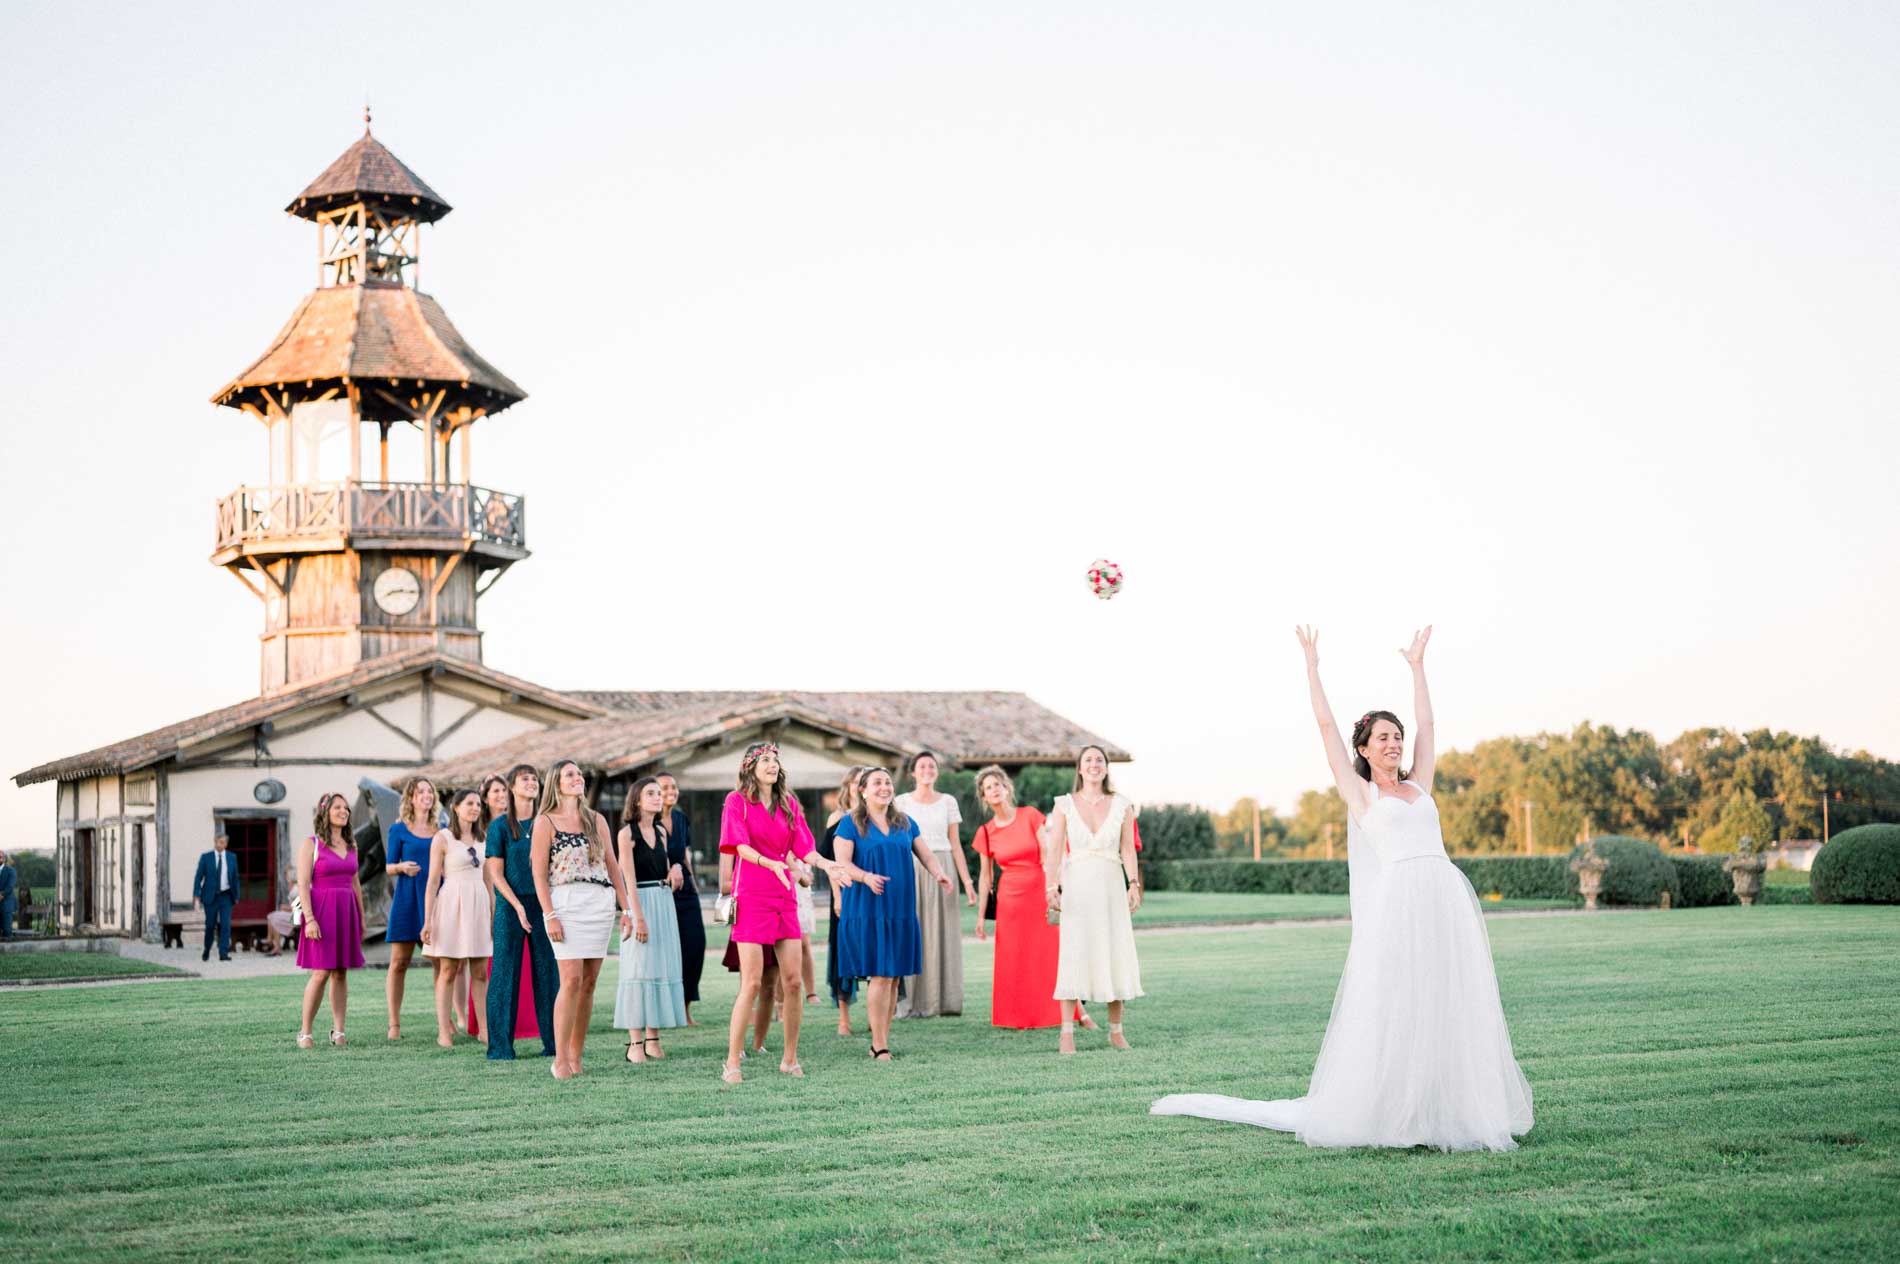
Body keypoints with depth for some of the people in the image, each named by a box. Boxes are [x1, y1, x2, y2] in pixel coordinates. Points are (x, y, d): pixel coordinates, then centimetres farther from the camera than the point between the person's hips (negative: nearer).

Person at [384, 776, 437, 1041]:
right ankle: (394, 1024, 1)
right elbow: (388, 867, 4)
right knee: (399, 961, -3)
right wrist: (402, 867, -17)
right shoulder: (399, 830, 4)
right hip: (407, 898, -3)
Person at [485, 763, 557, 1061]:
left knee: (547, 972, 3)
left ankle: (553, 1042, 9)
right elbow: (495, 873, -4)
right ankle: (500, 1046, 3)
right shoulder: (500, 826, -1)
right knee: (505, 973, -1)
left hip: (543, 904, 3)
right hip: (510, 905, -3)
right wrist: (518, 906, -13)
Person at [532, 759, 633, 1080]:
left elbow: (612, 867, 16)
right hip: (565, 902, -5)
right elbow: (539, 874, -3)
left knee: (589, 981, 2)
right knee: (572, 979, -14)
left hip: (601, 903, 5)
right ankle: (560, 1060, -10)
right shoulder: (545, 822, 2)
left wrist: (625, 909, 10)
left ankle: (576, 1056, 8)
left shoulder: (596, 820, 15)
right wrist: (550, 916, -12)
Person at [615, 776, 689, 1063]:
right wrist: (638, 917, -18)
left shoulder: (661, 832, 13)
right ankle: (635, 1042, -7)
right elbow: (629, 879, -13)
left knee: (662, 967, 5)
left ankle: (653, 1039, 9)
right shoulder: (627, 833, -6)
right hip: (640, 901, -7)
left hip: (664, 902, 7)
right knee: (639, 968, -8)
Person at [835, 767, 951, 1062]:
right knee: (880, 976, -11)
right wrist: (867, 876, -26)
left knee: (894, 978, 4)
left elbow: (926, 854, 13)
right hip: (867, 911, -5)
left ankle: (881, 1041, 11)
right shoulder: (851, 824, 0)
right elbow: (842, 863, -8)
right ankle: (879, 1046, -5)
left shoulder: (905, 823, 15)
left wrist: (938, 873, -9)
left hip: (900, 910, 5)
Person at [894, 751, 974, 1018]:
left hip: (943, 868, 2)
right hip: (912, 869, -2)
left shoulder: (948, 801, 9)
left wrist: (966, 880, 3)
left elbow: (956, 843, 9)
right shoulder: (902, 802, 5)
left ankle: (944, 1000, 7)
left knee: (943, 935, 2)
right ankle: (912, 1003, -2)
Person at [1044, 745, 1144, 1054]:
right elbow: (1054, 849, -3)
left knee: (1116, 957, 2)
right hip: (1076, 887, -2)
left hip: (1111, 886, 2)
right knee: (1073, 956, -8)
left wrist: (1134, 884, -13)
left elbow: (1128, 849, 1)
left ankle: (1115, 1030, 15)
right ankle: (1067, 1033, -8)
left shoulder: (1122, 806, 5)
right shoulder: (1065, 805, 2)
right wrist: (1051, 887, -15)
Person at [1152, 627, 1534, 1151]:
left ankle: (1445, 1108, 8)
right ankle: (1388, 1111, 0)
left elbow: (1426, 724, 28)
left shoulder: (1418, 786, 21)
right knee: (1393, 1009, -5)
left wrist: (1417, 665, 35)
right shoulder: (1359, 792, 10)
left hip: (1448, 901, 5)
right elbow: (1326, 725, 10)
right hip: (1398, 902, -5)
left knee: (1449, 1007, 3)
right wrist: (1312, 664, 15)